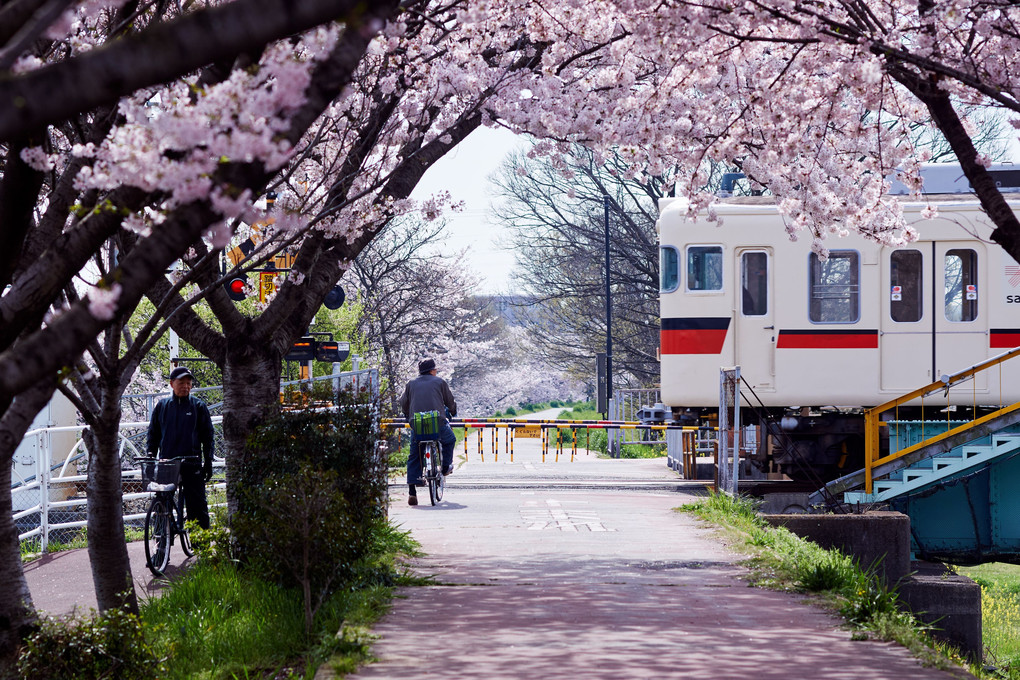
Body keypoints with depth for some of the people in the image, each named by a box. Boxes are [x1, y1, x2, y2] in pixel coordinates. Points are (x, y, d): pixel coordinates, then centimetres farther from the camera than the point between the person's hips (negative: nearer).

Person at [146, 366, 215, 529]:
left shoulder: (198, 406, 5)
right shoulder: (162, 406, 10)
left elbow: (207, 436, 6)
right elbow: (153, 434, 16)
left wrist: (208, 463, 1)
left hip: (192, 465, -2)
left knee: (197, 506, -3)